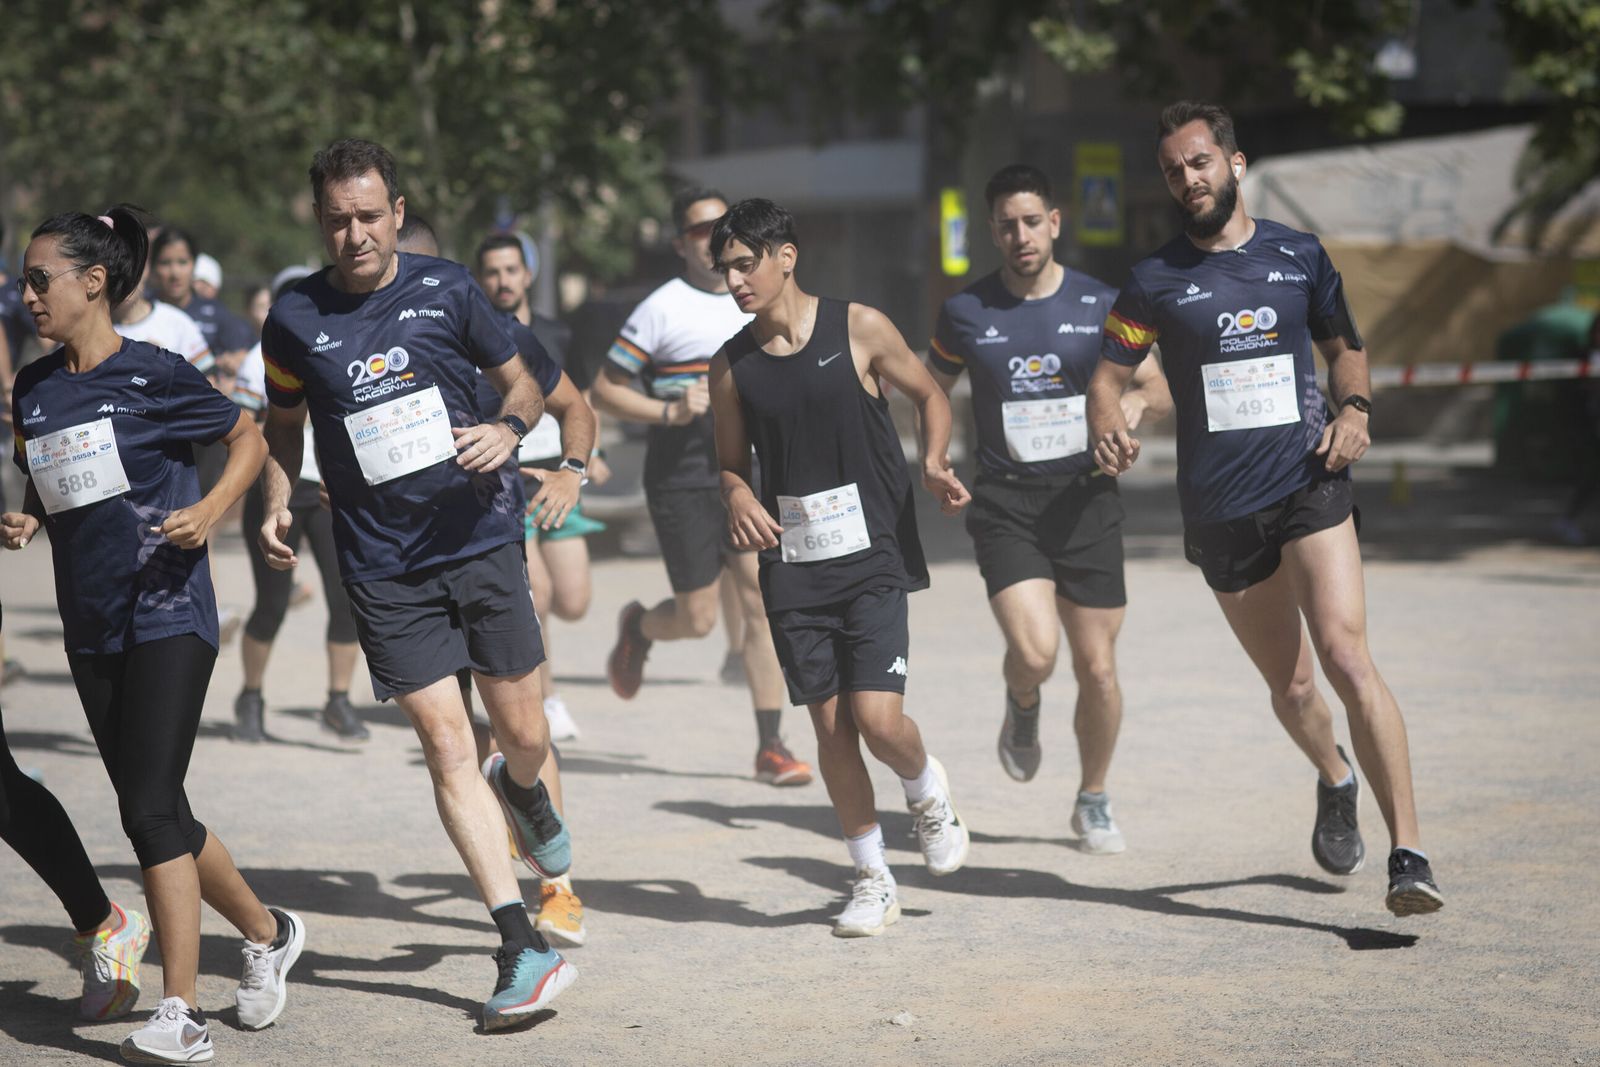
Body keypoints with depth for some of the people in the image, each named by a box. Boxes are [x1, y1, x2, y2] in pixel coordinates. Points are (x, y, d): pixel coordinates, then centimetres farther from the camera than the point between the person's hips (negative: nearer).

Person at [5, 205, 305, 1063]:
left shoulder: (152, 374, -8)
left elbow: (248, 439, 3)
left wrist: (212, 509, -13)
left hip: (166, 613, -7)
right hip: (90, 626, 7)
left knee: (149, 807, -15)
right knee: (157, 814, 10)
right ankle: (266, 932, 33)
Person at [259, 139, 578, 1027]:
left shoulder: (446, 289, -1)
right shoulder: (295, 319, 0)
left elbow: (521, 383, 10)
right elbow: (283, 427, 15)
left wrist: (508, 429, -11)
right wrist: (276, 507, -1)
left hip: (481, 541, 1)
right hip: (383, 570, -1)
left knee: (525, 736, 6)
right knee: (445, 747, -8)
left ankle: (521, 788, 46)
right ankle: (523, 949, -6)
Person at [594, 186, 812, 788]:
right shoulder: (661, 309, -7)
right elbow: (604, 390, -6)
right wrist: (670, 411, -18)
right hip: (682, 483, -4)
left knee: (764, 602, -7)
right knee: (698, 619, -4)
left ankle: (770, 748, -3)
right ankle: (639, 627, 33)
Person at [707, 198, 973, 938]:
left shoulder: (858, 329, -4)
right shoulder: (732, 365, 3)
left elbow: (929, 397, 9)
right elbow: (731, 462, 14)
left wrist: (934, 464, -9)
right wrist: (739, 498, -9)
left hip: (872, 558, -3)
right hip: (792, 568, 3)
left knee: (878, 718, -13)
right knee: (831, 727, 2)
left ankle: (927, 789, 22)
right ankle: (872, 880, 17)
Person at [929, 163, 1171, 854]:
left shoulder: (1101, 304, 1)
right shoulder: (966, 312, 2)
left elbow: (1161, 391, 8)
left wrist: (1136, 401, -16)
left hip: (1085, 496, 1)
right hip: (1004, 504, -1)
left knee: (1097, 668, 3)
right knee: (1034, 651, -21)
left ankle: (1093, 801, 26)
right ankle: (1022, 706, 17)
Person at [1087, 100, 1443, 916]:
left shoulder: (1298, 256, 7)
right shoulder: (1156, 280, 4)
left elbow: (1344, 346, 20)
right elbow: (1108, 373, 7)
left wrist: (1354, 408, 0)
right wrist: (1109, 429, -15)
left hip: (1309, 485, -1)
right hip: (1221, 506, 1)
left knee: (1346, 658, -19)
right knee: (1290, 688, 9)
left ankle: (1408, 856, -21)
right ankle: (1335, 780, 44)